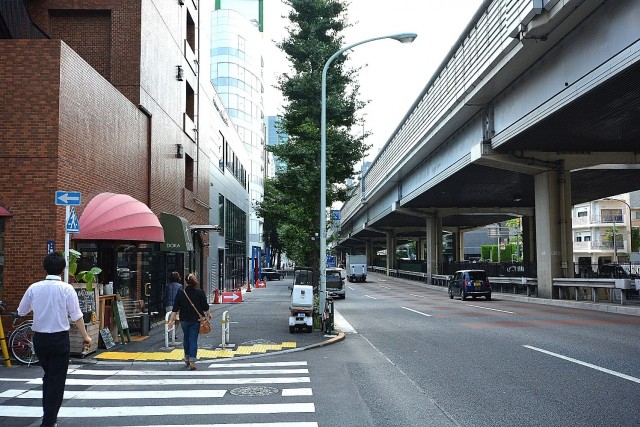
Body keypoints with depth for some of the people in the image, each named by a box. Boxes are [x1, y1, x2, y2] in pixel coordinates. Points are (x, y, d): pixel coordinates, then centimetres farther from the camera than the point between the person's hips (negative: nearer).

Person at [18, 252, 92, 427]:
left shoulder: (34, 288, -2)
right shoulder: (66, 288, -12)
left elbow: (21, 311, 9)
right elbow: (76, 315, -10)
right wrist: (85, 336, -1)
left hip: (39, 338, 4)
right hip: (59, 338, -4)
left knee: (48, 375, 23)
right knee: (57, 379, 6)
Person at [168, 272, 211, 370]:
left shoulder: (180, 293, -2)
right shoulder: (200, 292, -9)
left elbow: (175, 309, -2)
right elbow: (205, 306, -5)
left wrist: (171, 320, 0)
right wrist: (208, 314, 13)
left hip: (184, 320, 3)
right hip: (196, 320, -3)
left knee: (186, 338, 21)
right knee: (193, 340, -2)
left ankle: (187, 358, 34)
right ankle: (192, 362, -9)